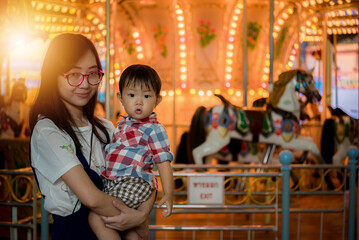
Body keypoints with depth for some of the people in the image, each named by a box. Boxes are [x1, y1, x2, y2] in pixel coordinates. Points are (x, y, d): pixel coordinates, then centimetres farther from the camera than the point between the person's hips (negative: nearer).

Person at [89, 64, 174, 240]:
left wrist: (168, 195, -17)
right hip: (113, 183, 8)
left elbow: (164, 162, -12)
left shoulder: (154, 129, -10)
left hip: (133, 184, -8)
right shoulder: (123, 123, 13)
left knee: (97, 218, -20)